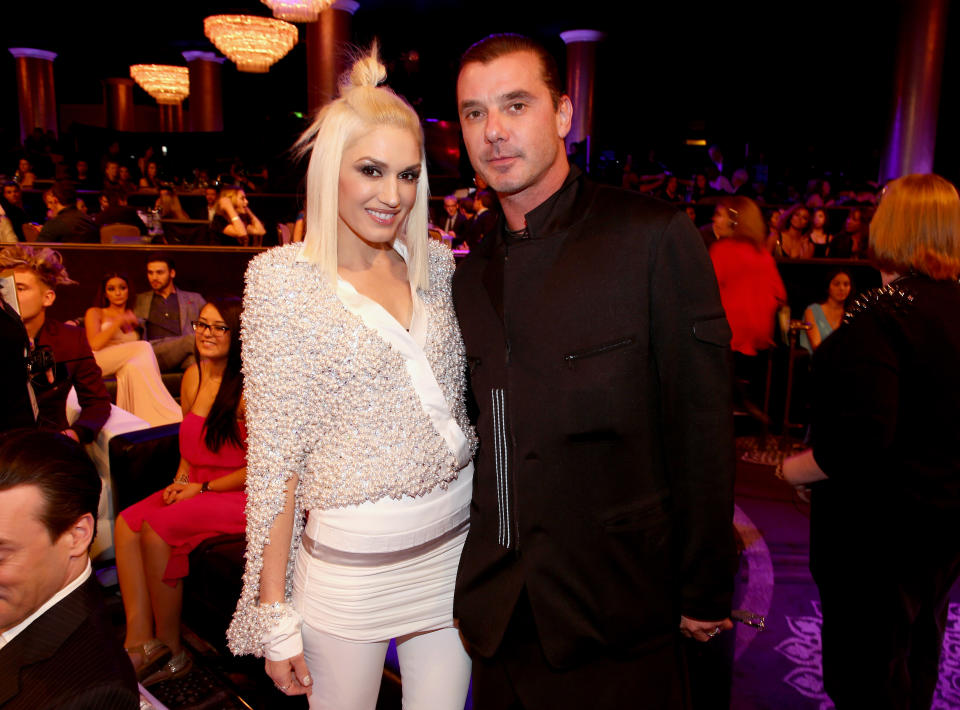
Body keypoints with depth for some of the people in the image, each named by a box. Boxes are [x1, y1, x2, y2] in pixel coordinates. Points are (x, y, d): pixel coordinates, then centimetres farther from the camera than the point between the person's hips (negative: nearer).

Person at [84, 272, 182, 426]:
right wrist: (120, 321, 0)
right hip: (98, 364, -3)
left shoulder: (133, 316, 28)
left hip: (124, 368, 3)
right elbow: (95, 344, -2)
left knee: (134, 367, -37)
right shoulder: (95, 313, 17)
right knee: (144, 347, -30)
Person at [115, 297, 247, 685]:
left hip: (240, 495, -8)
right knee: (126, 523, -9)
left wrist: (203, 488, -12)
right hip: (195, 488, 8)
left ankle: (170, 651, -4)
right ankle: (140, 643, -6)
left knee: (157, 528, -22)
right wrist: (181, 482, 3)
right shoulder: (193, 376, 8)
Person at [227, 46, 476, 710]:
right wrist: (274, 615, -8)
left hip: (455, 543, 4)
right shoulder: (285, 278, -11)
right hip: (351, 561, -3)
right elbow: (274, 454, -10)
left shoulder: (435, 262, 2)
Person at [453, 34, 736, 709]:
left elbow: (702, 423, -11)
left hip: (614, 607, -5)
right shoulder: (472, 273, 6)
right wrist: (478, 573, 10)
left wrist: (705, 592, -7)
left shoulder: (655, 236, -12)